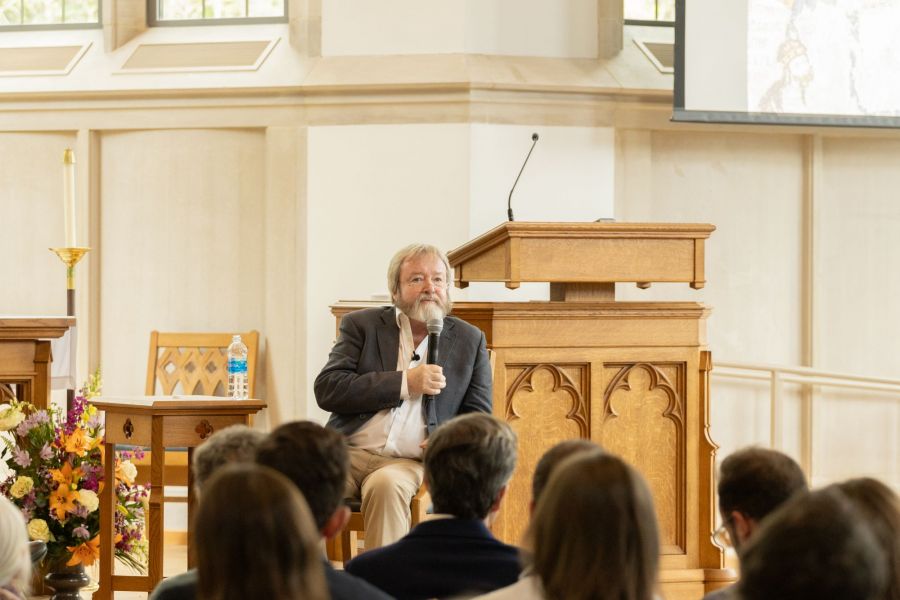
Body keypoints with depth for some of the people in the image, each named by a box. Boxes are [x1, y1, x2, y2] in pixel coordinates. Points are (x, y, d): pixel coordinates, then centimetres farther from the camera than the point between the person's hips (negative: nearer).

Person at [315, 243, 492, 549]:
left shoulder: (470, 340, 15)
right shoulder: (361, 325, 12)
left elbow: (478, 418, 16)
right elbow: (327, 389, -2)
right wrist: (405, 383, -8)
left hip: (410, 463, 0)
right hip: (349, 452, 0)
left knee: (387, 484, -35)